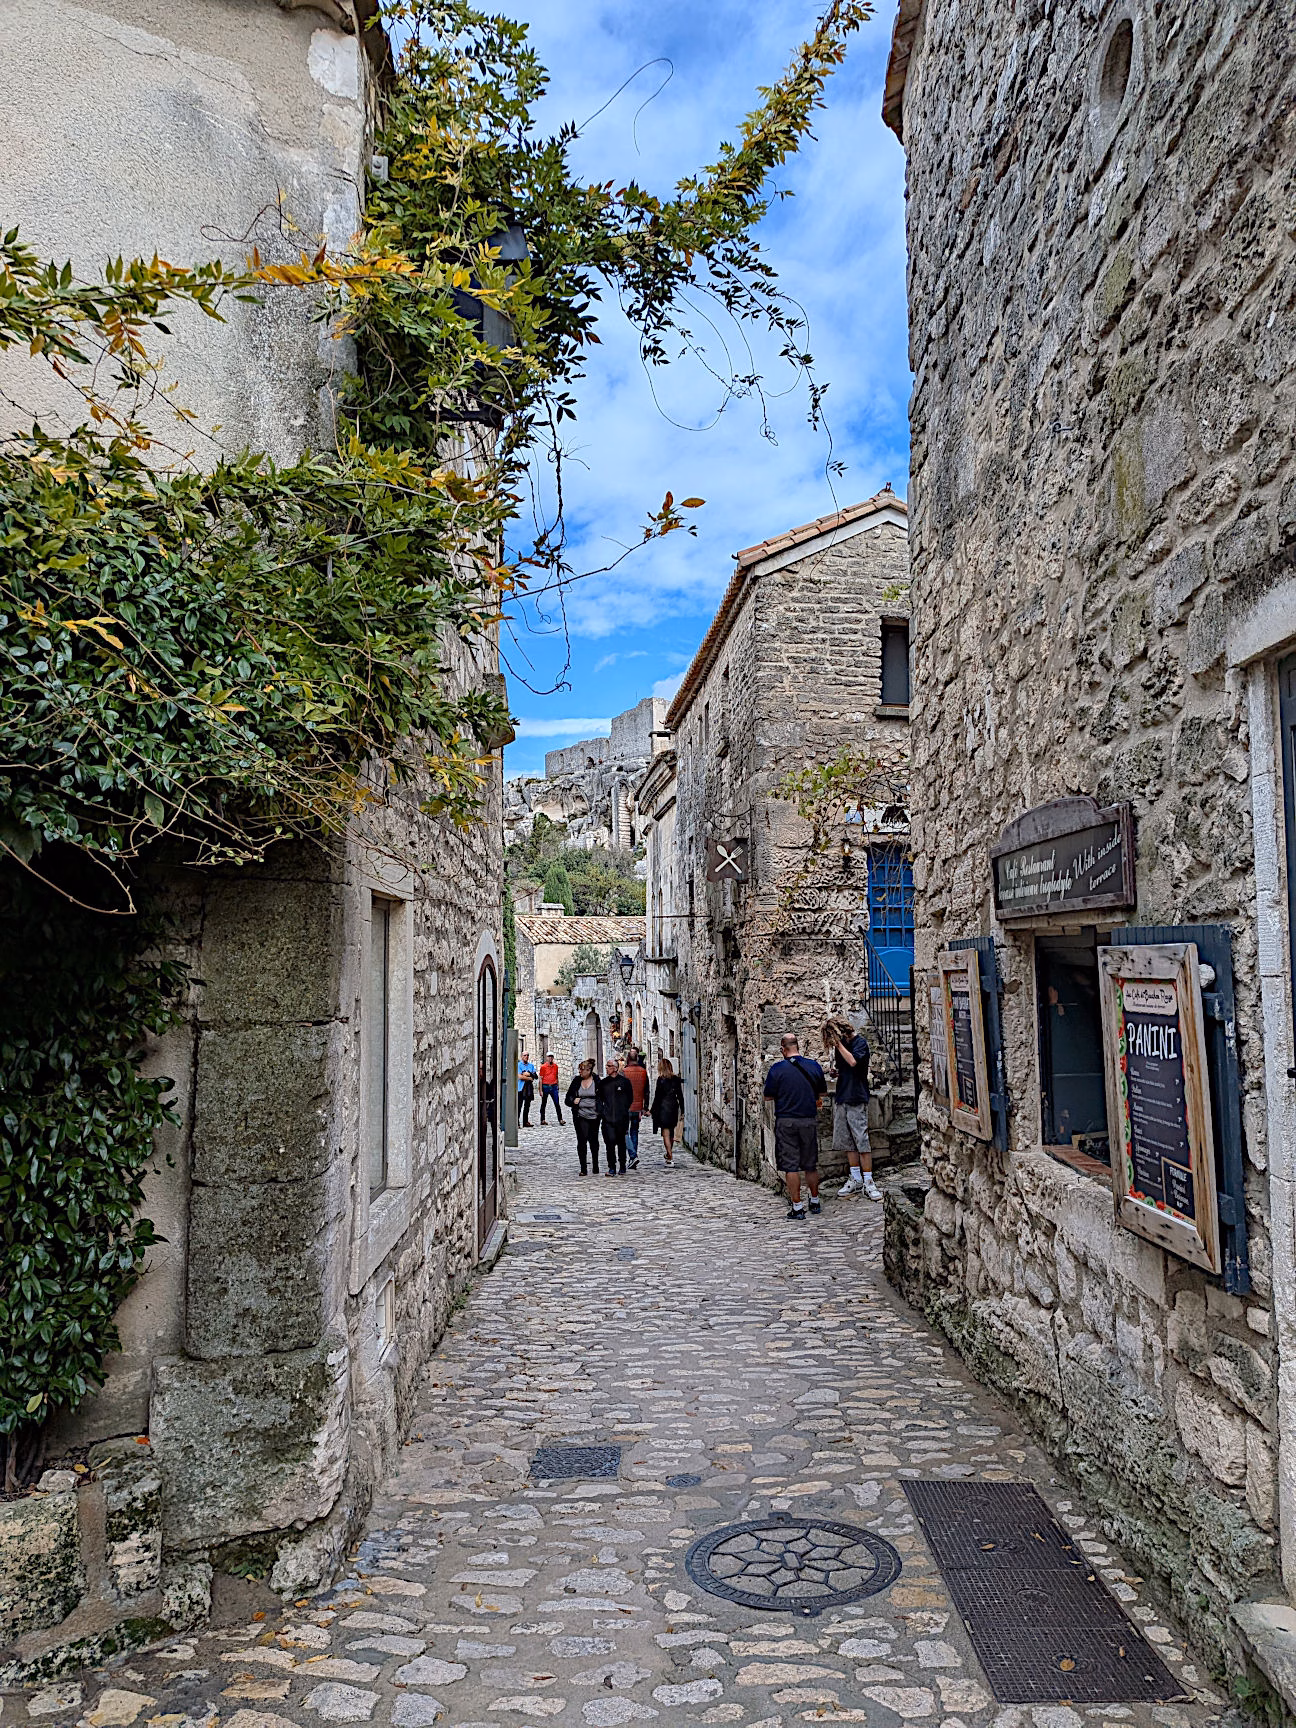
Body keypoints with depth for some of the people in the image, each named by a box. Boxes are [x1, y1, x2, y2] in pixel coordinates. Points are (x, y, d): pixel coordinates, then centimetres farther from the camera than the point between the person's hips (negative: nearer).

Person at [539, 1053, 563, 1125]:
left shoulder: (555, 1066, 8)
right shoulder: (543, 1067, -3)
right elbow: (541, 1079, -3)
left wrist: (557, 1086, 14)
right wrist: (541, 1090, -7)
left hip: (554, 1087, 2)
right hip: (545, 1087, -2)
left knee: (557, 1104, -3)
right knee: (543, 1104, 7)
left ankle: (560, 1120, -2)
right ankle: (542, 1120, 14)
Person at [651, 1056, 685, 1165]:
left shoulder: (661, 1079, -11)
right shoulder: (676, 1079, 3)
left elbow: (657, 1096, -11)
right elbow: (680, 1096, 6)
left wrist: (653, 1110, -5)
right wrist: (682, 1110, 11)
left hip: (663, 1108, -6)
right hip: (674, 1107, 6)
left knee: (666, 1133, -2)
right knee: (671, 1132, 21)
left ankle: (670, 1158, -7)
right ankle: (669, 1153, 35)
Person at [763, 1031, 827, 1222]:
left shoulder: (777, 1069, -10)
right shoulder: (814, 1066, -1)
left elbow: (768, 1096, -3)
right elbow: (822, 1093, 11)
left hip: (786, 1122, -3)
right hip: (809, 1121, 3)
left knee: (790, 1165, 2)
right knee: (810, 1164, 16)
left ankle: (797, 1208, 2)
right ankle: (815, 1202, 27)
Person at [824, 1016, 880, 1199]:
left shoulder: (859, 1042, -7)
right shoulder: (841, 1045, 14)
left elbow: (853, 1061, -24)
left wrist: (839, 1044, -17)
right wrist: (835, 1072, 6)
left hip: (856, 1098, -7)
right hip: (841, 1098, 7)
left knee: (861, 1139, -8)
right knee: (847, 1141, 7)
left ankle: (868, 1181, -5)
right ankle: (855, 1179, 13)